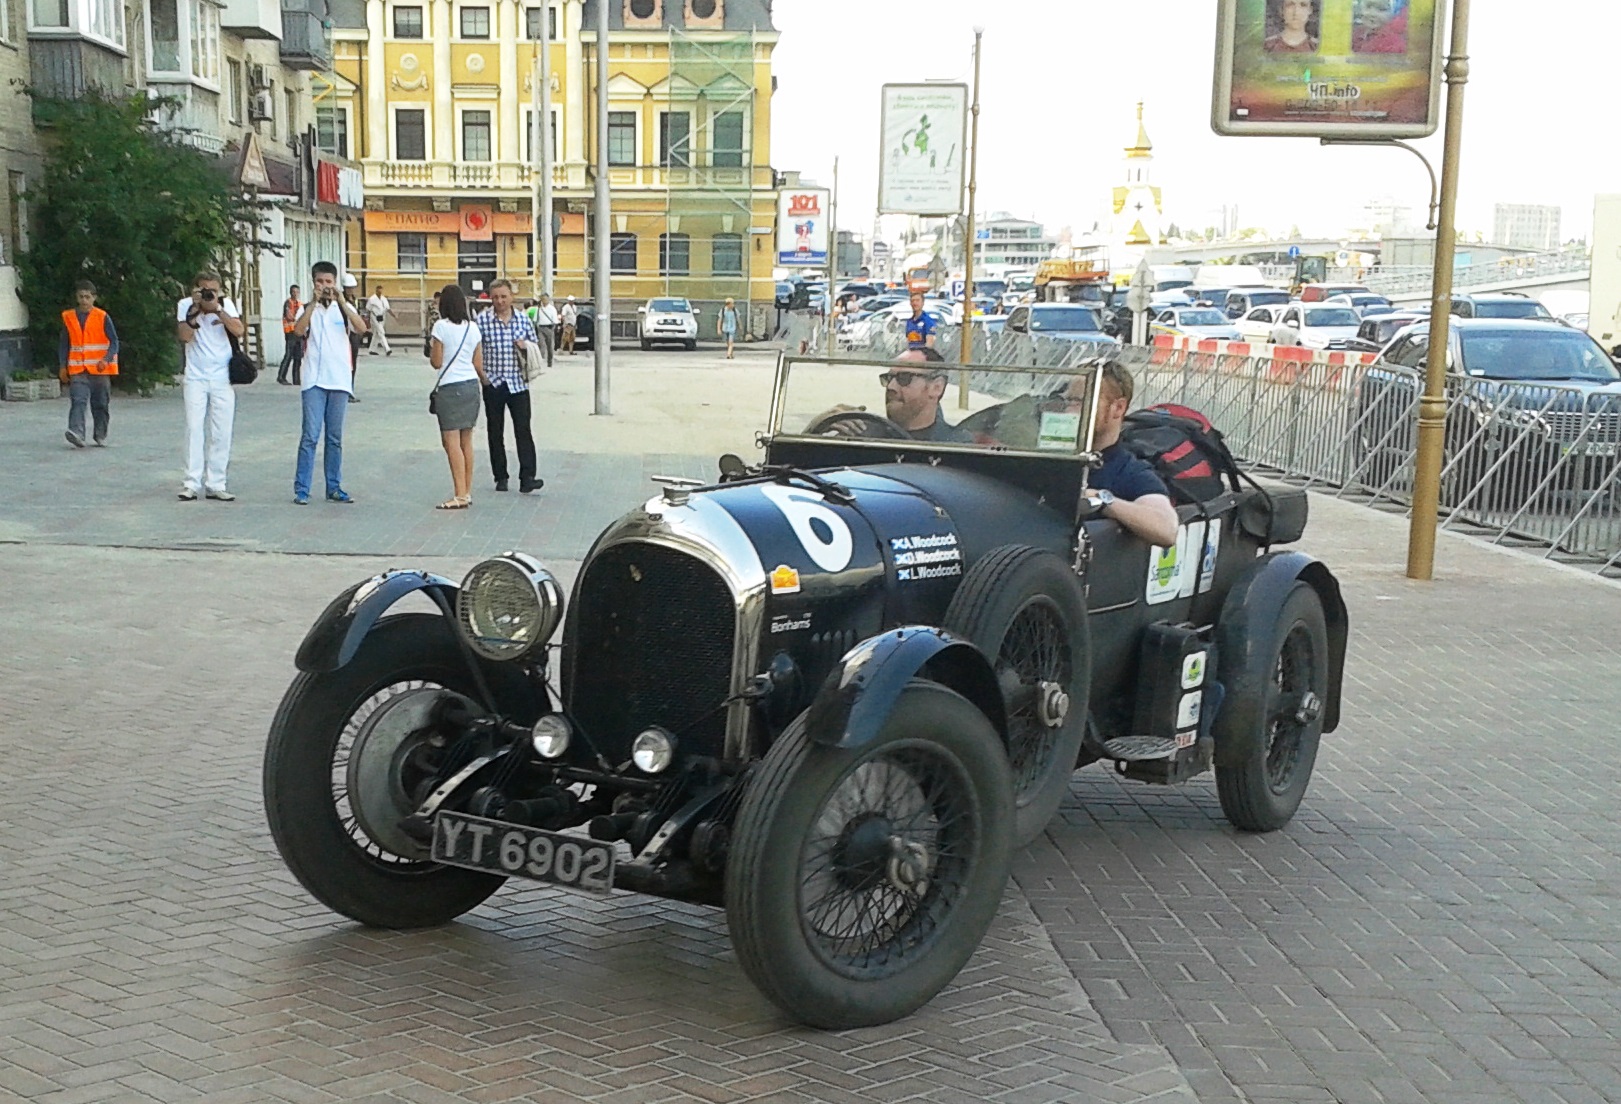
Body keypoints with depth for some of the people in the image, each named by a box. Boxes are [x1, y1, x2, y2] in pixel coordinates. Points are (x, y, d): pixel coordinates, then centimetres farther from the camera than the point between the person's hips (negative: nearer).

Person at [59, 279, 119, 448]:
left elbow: (114, 341, -1)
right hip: (77, 369, 1)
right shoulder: (68, 317, 7)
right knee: (78, 401, -15)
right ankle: (76, 432, -27)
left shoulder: (102, 317, 0)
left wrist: (106, 360, -16)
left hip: (100, 369, 0)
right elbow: (64, 344, 14)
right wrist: (63, 366, 8)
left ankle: (100, 436, 18)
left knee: (101, 404, 7)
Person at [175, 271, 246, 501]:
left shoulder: (226, 304, 1)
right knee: (194, 428, -7)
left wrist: (217, 308, -20)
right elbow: (184, 336, -13)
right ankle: (192, 483, -5)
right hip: (195, 377, -1)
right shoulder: (185, 305, -1)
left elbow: (239, 331, -13)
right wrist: (195, 309, -18)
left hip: (222, 377, 1)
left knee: (221, 432, 0)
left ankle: (215, 484, 5)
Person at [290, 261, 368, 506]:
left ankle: (334, 487, 15)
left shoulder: (344, 307, 8)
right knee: (310, 435, -7)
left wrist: (341, 301, -18)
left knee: (335, 437, 9)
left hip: (340, 380, 2)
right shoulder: (307, 309, 6)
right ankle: (301, 489, -4)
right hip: (314, 380, -2)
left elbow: (361, 328, -11)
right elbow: (298, 330, -14)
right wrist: (314, 302, -18)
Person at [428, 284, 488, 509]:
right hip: (471, 385, 6)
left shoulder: (441, 327, -8)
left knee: (452, 441, -7)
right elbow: (478, 364, 9)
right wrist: (484, 380, 29)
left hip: (449, 387, -6)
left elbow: (436, 362, -6)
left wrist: (431, 347, 13)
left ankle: (460, 495, -12)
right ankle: (467, 492, 15)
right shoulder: (473, 328, 7)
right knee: (466, 441, 12)